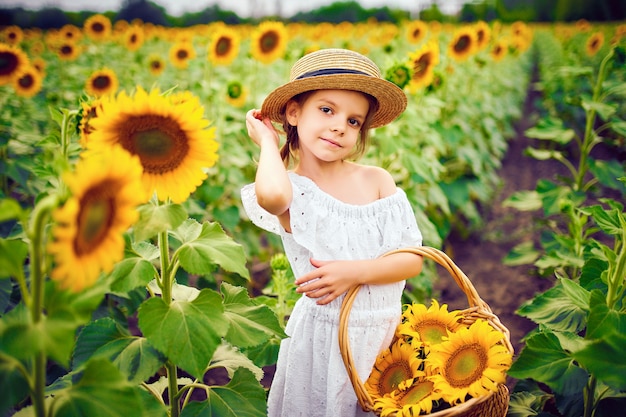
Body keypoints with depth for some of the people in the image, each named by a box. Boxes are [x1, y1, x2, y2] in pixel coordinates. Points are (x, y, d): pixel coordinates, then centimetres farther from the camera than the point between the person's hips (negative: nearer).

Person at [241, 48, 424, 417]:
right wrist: (268, 140, -18)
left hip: (384, 333, 3)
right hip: (324, 340, -3)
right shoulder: (292, 190, -11)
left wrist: (355, 271, -23)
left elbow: (413, 260, -5)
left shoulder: (377, 180, -4)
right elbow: (271, 195, -38)